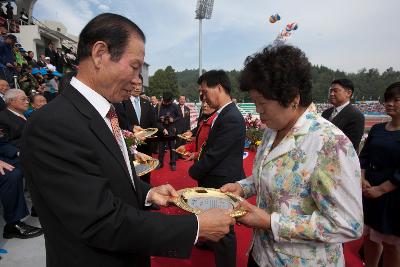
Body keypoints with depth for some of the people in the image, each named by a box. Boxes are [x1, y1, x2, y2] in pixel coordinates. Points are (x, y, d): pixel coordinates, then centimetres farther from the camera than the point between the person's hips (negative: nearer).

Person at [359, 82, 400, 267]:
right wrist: (362, 179, -7)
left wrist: (381, 189, -17)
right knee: (370, 235, 18)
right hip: (369, 190, 5)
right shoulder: (377, 129, 7)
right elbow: (364, 156, 7)